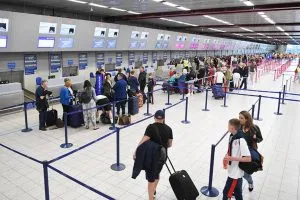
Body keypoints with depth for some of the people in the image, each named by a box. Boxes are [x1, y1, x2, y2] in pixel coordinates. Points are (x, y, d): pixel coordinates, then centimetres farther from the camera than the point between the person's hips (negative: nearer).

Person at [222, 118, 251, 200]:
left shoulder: (241, 140, -25)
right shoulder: (232, 136, 1)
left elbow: (248, 158, -26)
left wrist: (231, 158, -28)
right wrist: (226, 158, -1)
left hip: (235, 173, -8)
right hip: (233, 171, 8)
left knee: (226, 193, 2)